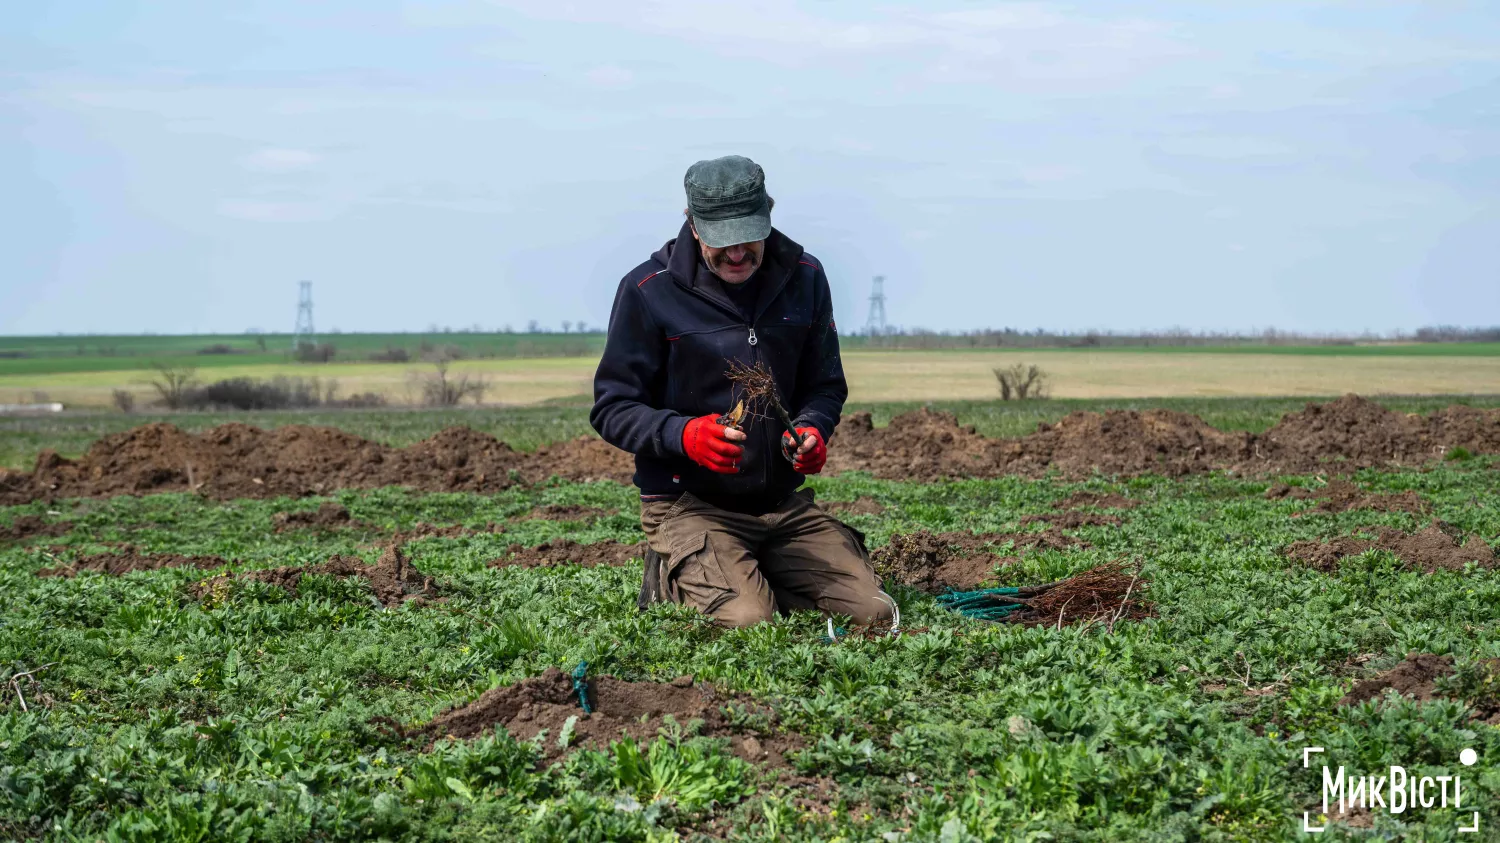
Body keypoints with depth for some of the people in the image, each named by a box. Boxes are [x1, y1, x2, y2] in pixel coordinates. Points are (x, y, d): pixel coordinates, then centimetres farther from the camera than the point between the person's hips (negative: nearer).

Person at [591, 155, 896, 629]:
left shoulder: (803, 277, 4)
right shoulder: (648, 290, -9)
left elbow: (826, 387, 14)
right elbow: (612, 409, -7)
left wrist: (811, 430, -10)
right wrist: (683, 434, -26)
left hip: (784, 502, 5)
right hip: (688, 504, -4)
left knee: (873, 613, -10)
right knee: (746, 621, -26)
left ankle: (756, 573, 15)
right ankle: (671, 579, 7)